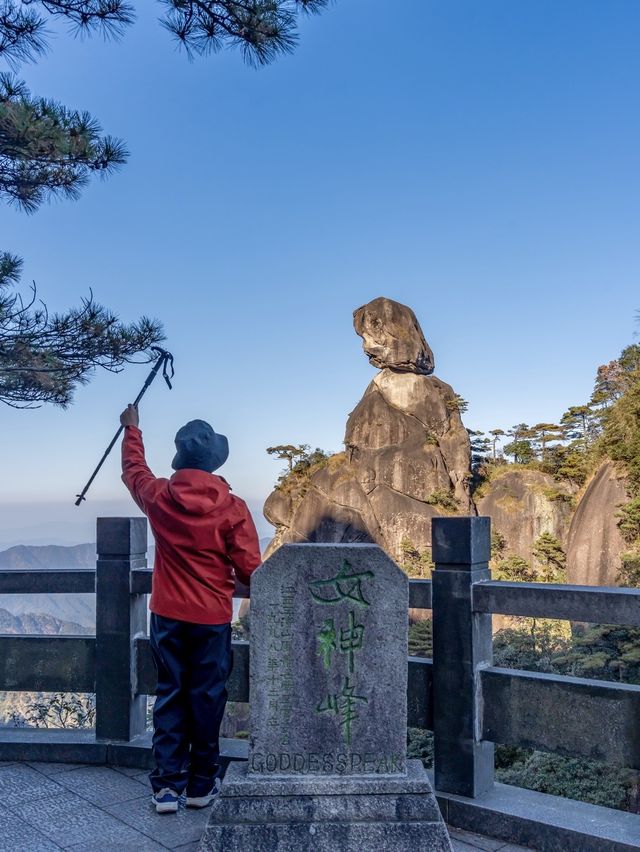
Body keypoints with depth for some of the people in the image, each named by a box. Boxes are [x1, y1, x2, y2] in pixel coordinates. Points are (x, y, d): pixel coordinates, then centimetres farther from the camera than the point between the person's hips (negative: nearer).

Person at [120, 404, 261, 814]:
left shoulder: (159, 497, -6)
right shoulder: (232, 507, -14)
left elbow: (134, 469, 17)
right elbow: (249, 568, -12)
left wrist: (132, 429, 32)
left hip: (167, 615, 3)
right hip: (212, 618, -2)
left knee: (170, 696, 12)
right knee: (207, 698, 9)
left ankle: (168, 785, 12)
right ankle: (202, 784, 18)